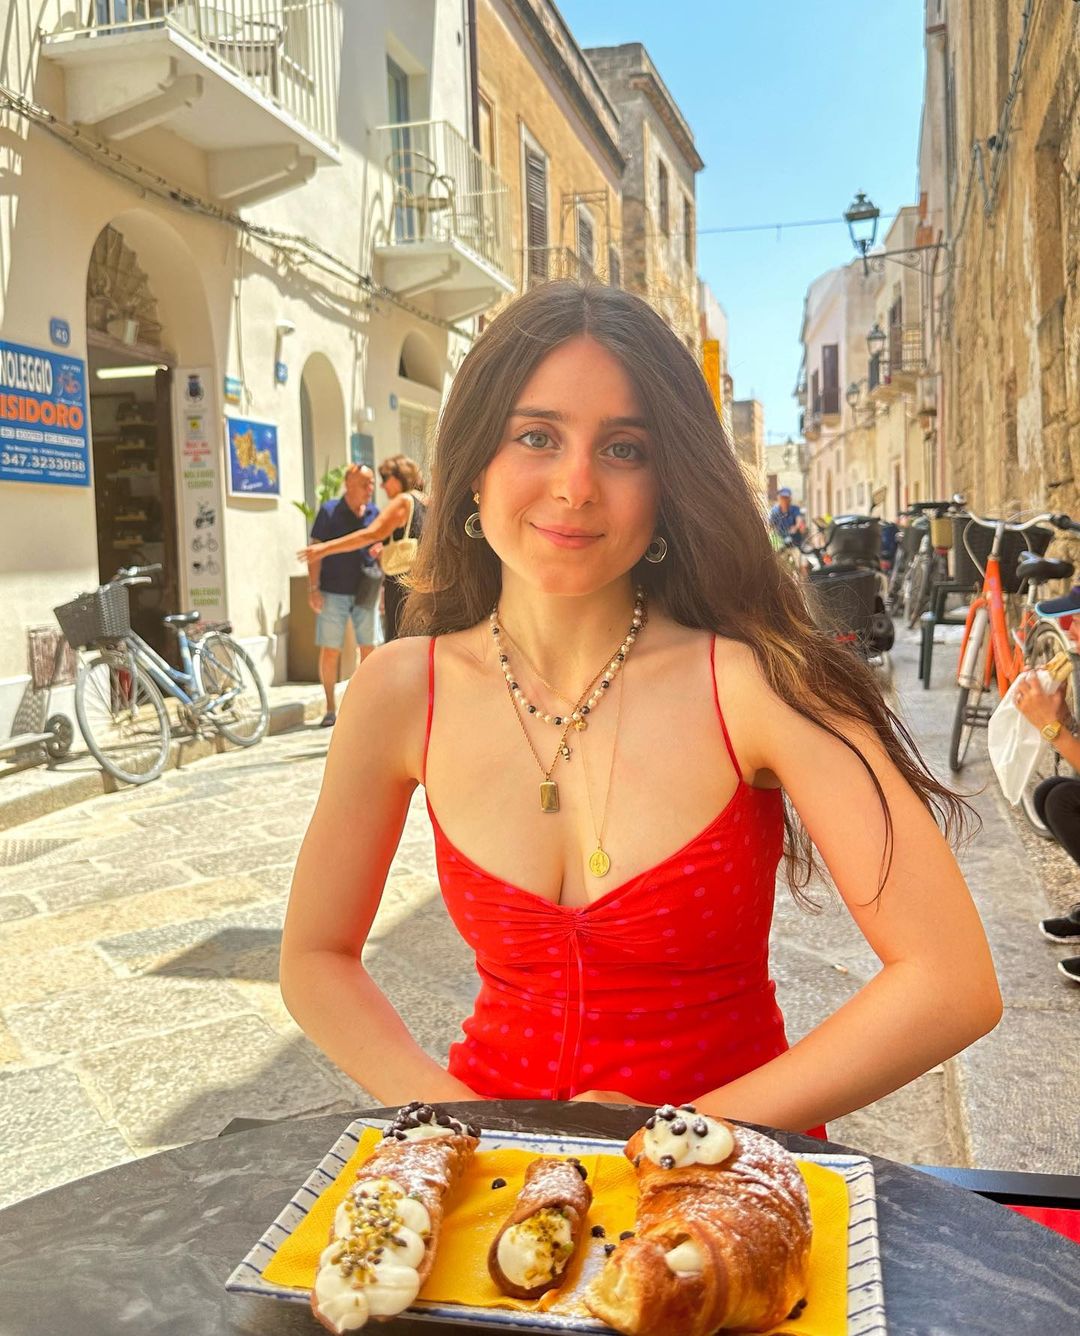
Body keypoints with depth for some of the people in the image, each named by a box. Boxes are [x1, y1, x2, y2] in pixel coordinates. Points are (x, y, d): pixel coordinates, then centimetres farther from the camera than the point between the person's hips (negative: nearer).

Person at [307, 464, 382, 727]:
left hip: (365, 592, 3)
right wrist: (313, 588, -10)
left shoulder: (375, 513, 6)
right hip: (333, 592, -3)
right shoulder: (329, 511, -4)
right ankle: (330, 708, 12)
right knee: (330, 651, 0)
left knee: (368, 649, 3)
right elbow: (316, 551, -4)